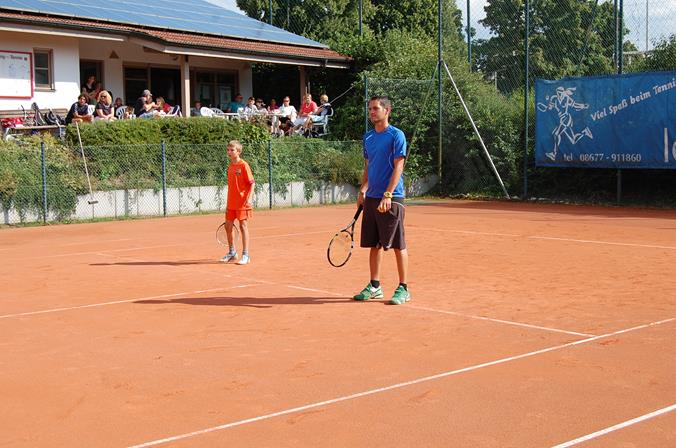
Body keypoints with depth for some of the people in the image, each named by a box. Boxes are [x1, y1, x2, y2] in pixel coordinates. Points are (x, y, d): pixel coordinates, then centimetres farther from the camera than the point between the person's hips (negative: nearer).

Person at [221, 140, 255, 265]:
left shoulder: (244, 165, -10)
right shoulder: (230, 166, 11)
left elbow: (252, 183, -11)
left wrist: (249, 198, -23)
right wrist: (228, 203, 17)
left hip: (242, 203, -7)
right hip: (231, 203, 7)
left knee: (243, 226, -4)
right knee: (228, 226, 11)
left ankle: (245, 255, 2)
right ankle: (232, 252, 28)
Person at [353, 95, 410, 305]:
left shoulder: (396, 135, -7)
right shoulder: (368, 137, 14)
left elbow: (398, 167, -13)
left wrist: (387, 195, -20)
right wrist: (363, 190, 11)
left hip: (392, 198, -7)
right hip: (371, 198, 7)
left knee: (398, 245, -2)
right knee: (374, 244, 11)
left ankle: (403, 289, 6)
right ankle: (374, 287, 20)